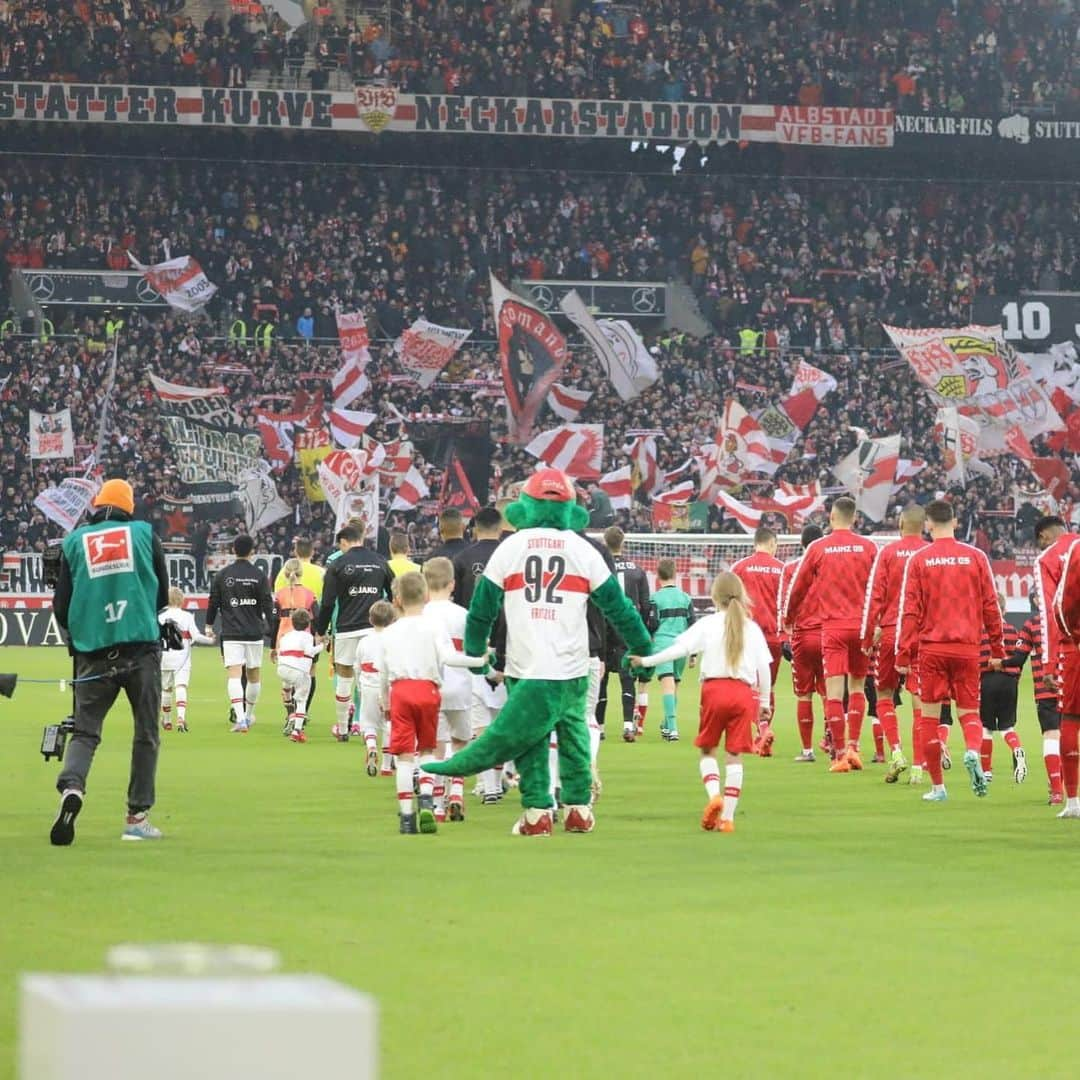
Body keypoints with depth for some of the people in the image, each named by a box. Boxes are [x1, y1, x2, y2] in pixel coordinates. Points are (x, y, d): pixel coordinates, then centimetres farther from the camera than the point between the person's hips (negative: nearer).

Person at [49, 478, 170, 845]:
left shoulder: (74, 541, 8)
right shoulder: (144, 533, 6)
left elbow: (61, 605, 8)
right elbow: (163, 594, 12)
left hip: (93, 652, 1)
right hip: (141, 646, -1)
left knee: (85, 731, 4)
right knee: (146, 732, 8)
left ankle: (71, 787, -25)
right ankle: (137, 816, 6)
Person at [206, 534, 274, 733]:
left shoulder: (222, 575, 1)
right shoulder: (259, 575, -1)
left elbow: (213, 602, 5)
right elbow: (267, 604, -1)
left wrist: (209, 625, 18)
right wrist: (271, 628, 9)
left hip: (230, 633, -1)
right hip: (254, 633, 1)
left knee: (234, 674, -9)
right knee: (254, 674, 17)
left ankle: (240, 718, -26)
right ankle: (248, 715, 31)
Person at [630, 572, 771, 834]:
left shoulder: (708, 624, 1)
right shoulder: (752, 628, 7)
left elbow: (680, 648, -8)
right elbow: (764, 667, 6)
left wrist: (648, 661, -2)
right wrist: (765, 700, 15)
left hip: (714, 688, -1)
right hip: (743, 692, 1)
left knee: (707, 750, 14)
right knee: (735, 755, 4)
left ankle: (714, 794, -11)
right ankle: (727, 816, 1)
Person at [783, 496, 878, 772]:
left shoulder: (818, 548, 1)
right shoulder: (868, 547, 3)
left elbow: (798, 588, 8)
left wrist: (789, 619, 24)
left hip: (833, 626, -2)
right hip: (861, 625, 2)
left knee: (834, 691, -3)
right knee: (857, 687, 16)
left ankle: (839, 754, -8)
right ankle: (853, 747, 8)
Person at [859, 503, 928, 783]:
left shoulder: (888, 552, -2)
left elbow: (874, 595, -3)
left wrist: (867, 637, 2)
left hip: (890, 631, -1)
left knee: (884, 694, 13)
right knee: (919, 700, 3)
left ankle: (896, 751, -5)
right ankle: (917, 766, 0)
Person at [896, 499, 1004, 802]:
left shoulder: (919, 560, -2)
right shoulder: (975, 557, 2)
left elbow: (910, 610, -4)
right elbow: (991, 606, 4)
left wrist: (903, 655, 0)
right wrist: (997, 650, 12)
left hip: (931, 647, -1)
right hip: (967, 648, 1)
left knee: (930, 716, 7)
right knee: (969, 710, 10)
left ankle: (938, 786, 7)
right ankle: (973, 751, -22)